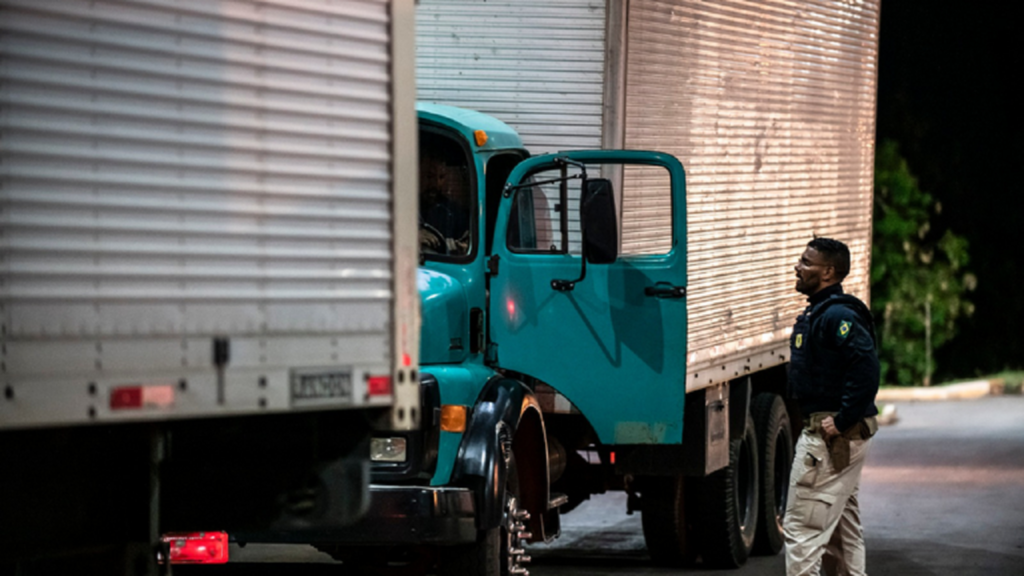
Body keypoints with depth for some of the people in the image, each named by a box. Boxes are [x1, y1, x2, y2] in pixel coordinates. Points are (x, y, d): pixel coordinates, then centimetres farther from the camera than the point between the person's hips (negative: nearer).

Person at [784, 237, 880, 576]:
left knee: (802, 528, -10)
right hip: (842, 441, 11)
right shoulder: (818, 313, 15)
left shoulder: (838, 316, -17)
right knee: (844, 531, 17)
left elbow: (866, 369, -29)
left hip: (830, 437, -11)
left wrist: (842, 422, -25)